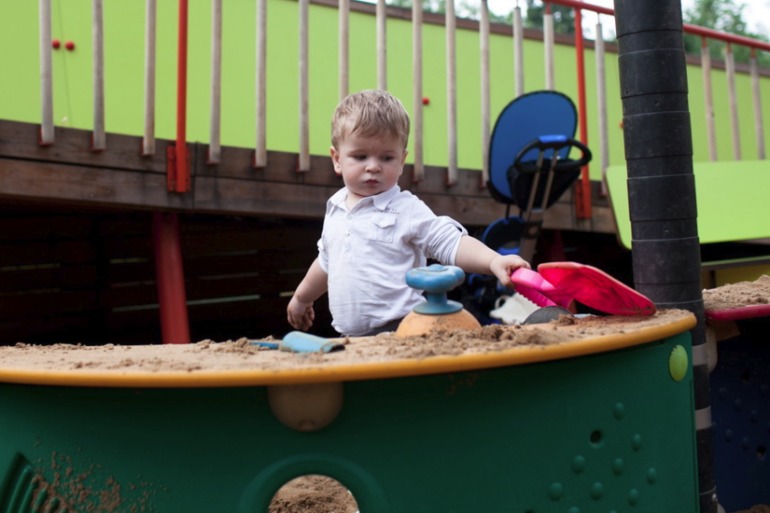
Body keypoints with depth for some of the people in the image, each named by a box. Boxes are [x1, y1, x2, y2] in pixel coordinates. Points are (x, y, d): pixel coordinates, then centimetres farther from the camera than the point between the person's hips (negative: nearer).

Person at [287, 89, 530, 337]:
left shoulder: (407, 210, -5)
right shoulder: (335, 209, 13)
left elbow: (453, 244, -12)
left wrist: (494, 261, -29)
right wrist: (302, 297, 41)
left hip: (398, 329, -5)